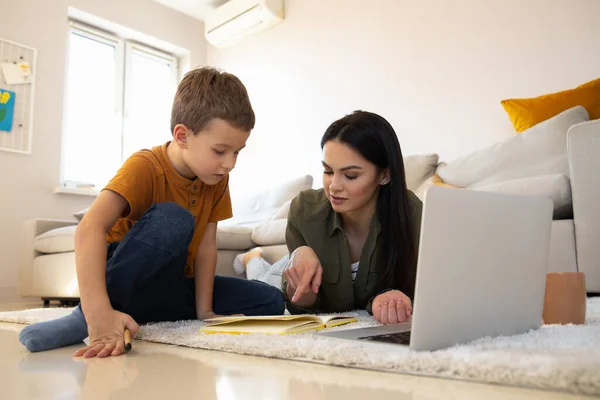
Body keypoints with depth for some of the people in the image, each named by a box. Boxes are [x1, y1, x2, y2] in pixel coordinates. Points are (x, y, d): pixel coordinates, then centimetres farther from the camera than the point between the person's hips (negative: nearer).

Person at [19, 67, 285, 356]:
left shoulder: (217, 179, -4)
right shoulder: (145, 167, -23)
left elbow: (206, 245, -5)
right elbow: (89, 229, -38)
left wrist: (204, 312, -12)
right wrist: (99, 314, -49)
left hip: (176, 290, 7)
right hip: (124, 284, -7)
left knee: (270, 301, -6)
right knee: (172, 219, -35)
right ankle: (86, 320, -27)